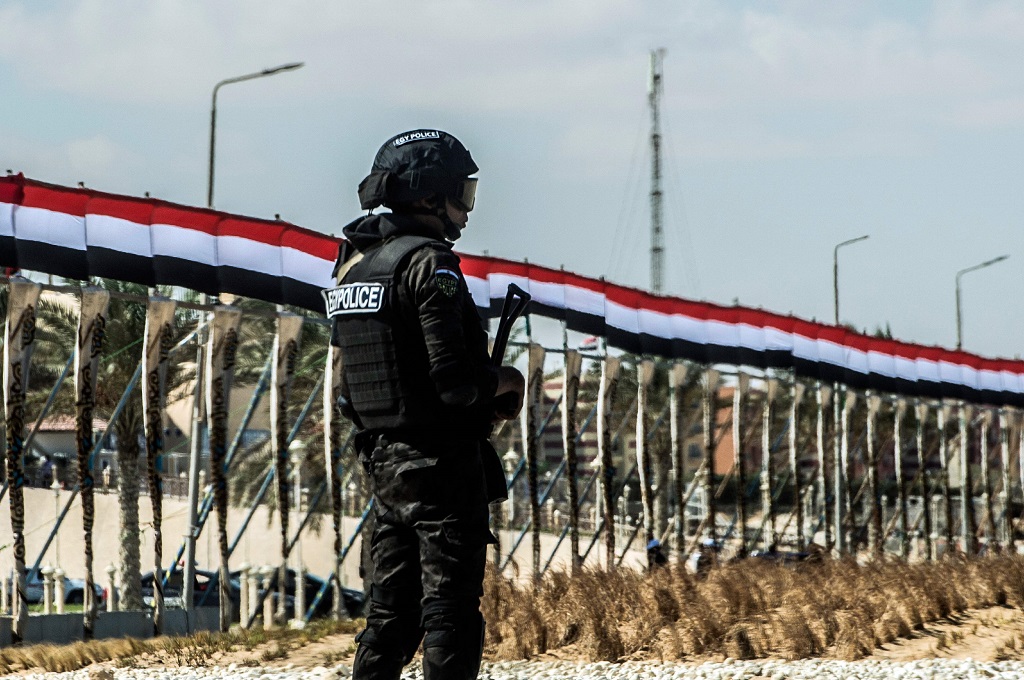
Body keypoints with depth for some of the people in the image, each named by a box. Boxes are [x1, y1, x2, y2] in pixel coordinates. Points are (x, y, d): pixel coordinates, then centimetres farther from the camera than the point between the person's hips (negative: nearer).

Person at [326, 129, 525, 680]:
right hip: (441, 463, -8)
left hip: (382, 460, 8)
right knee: (450, 613, -4)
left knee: (390, 611, 12)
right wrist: (505, 383, 0)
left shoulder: (353, 266, 13)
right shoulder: (428, 264, -15)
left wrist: (481, 402, 15)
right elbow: (452, 377, -21)